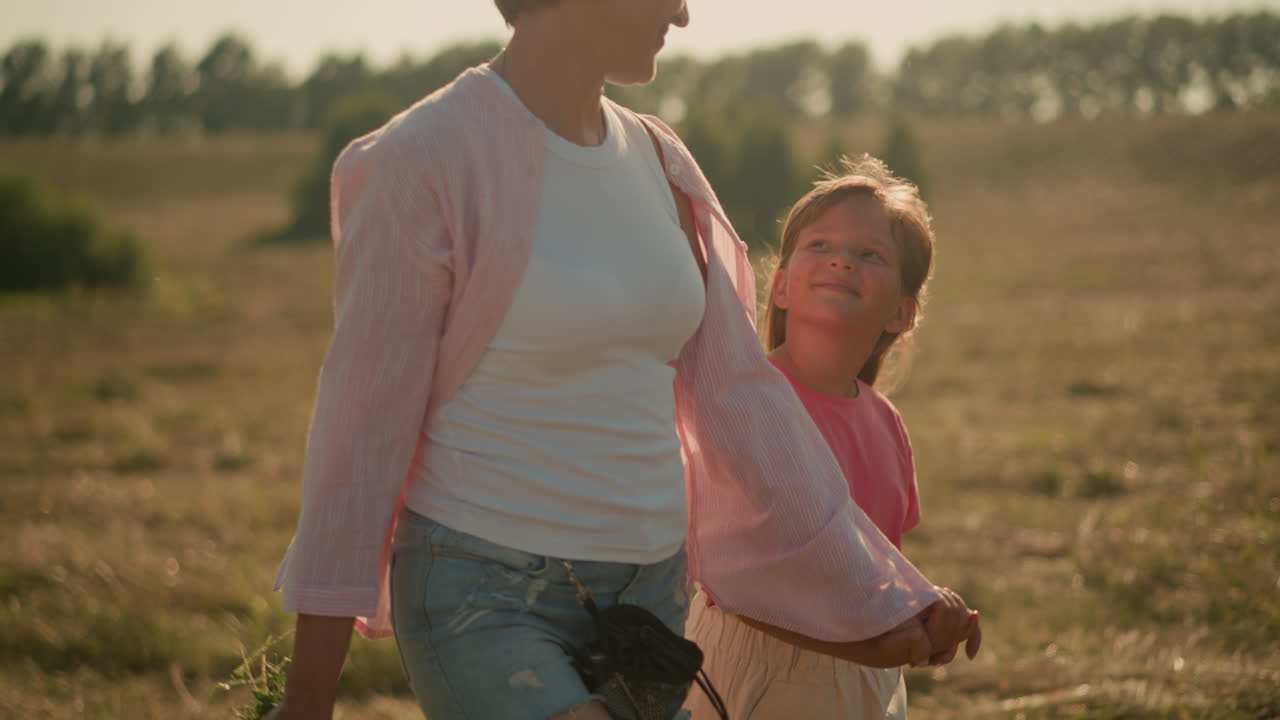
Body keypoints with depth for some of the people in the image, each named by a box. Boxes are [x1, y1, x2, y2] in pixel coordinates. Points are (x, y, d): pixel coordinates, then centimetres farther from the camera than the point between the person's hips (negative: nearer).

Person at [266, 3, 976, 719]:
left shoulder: (653, 161, 6)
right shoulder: (426, 160, -15)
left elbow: (738, 393, 11)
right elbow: (362, 424, -13)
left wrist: (874, 588, 12)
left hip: (645, 592, 7)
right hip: (481, 600, -7)